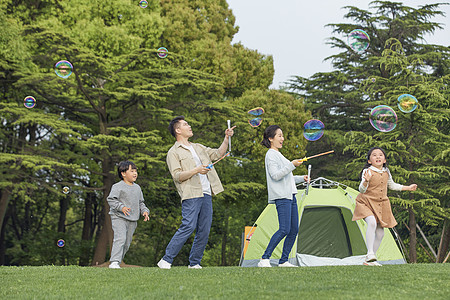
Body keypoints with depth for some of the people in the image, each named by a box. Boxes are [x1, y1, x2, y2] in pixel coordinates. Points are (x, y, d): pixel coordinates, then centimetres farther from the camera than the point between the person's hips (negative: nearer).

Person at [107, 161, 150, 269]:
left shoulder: (137, 188, 16)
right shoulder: (118, 187, -7)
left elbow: (140, 202, 24)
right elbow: (111, 199, -14)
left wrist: (145, 211, 5)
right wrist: (121, 207, -28)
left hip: (132, 220, 7)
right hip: (119, 218, -7)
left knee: (127, 243, 8)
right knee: (120, 239, -22)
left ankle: (117, 262, 18)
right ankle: (114, 262, -26)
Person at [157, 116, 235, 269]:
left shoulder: (198, 147, 24)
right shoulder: (174, 152, 2)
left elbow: (218, 153, 27)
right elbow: (177, 176, -8)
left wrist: (226, 138, 14)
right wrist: (196, 170, -17)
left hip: (206, 194, 7)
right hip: (191, 195, -7)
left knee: (204, 231, 2)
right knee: (188, 227, -18)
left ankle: (194, 263, 10)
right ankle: (166, 260, -13)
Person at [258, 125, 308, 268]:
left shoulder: (278, 155, 24)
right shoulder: (271, 155, -6)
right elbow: (275, 175, -17)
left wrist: (301, 178, 21)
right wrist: (292, 165, -20)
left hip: (290, 196, 10)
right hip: (281, 196, -10)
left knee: (294, 229, 5)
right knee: (284, 229, -18)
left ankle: (283, 261, 10)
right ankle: (264, 259, -15)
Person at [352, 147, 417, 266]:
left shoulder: (386, 172, 5)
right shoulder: (367, 171, -15)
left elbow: (392, 185, 25)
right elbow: (362, 190, -26)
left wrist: (408, 188, 30)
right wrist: (366, 181, -46)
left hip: (381, 205, 7)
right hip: (366, 202, -7)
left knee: (380, 233, 5)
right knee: (372, 222, -32)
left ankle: (369, 260, 18)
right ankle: (370, 255, -31)